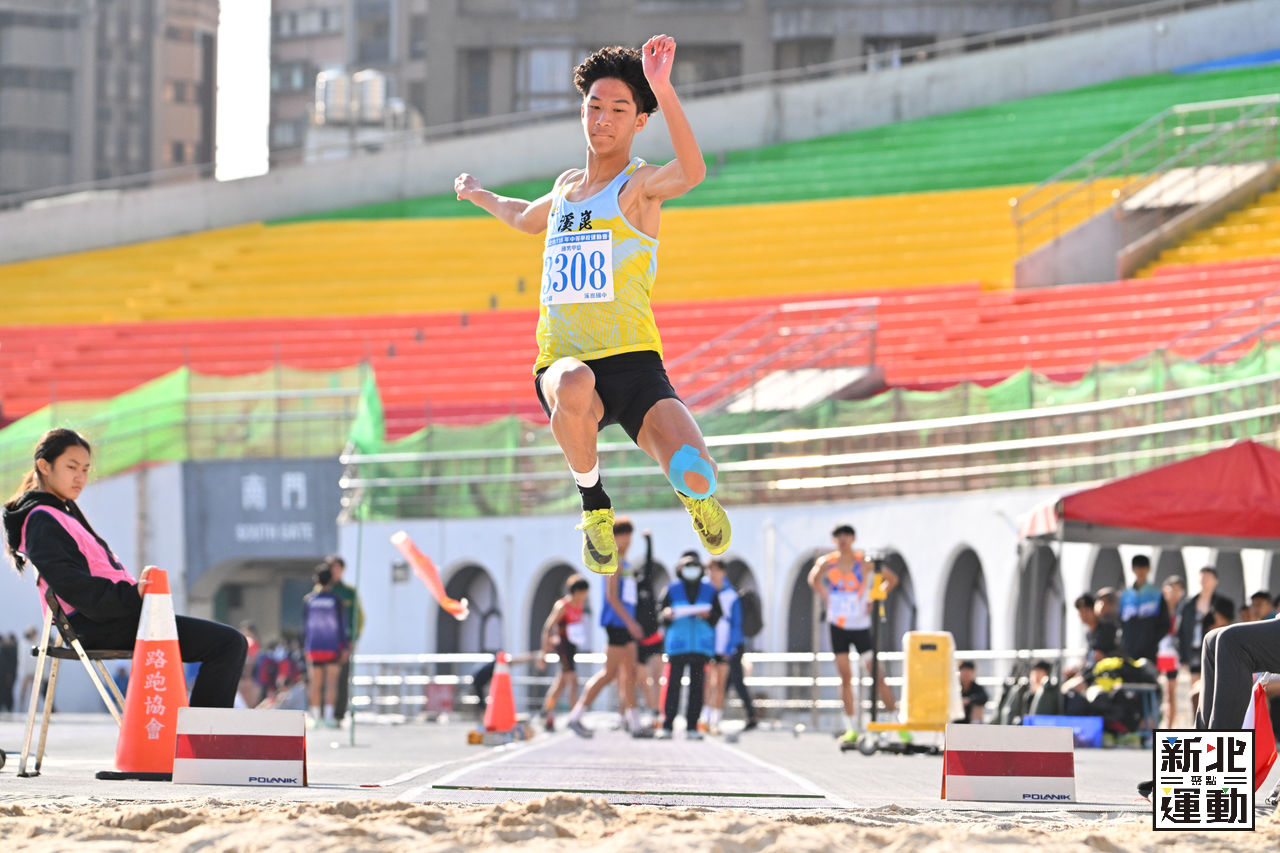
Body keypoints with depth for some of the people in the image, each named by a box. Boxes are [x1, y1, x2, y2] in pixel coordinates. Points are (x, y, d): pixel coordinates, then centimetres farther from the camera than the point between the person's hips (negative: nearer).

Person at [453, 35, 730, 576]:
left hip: (634, 363, -3)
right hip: (562, 363, 3)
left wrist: (662, 89, -39)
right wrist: (478, 196, 61)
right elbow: (527, 218, 45)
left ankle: (693, 491, 15)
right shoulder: (568, 187, 18)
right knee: (574, 387, -39)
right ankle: (593, 503, -12)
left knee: (695, 477, -27)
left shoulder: (638, 185, 0)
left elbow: (691, 172, -27)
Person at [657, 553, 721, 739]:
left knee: (697, 687, -1)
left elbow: (718, 615, 8)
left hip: (702, 645, 1)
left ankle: (692, 727, 1)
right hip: (677, 645, -1)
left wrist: (708, 616, -12)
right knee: (673, 685, -8)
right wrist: (667, 616, -17)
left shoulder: (709, 590, 12)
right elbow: (660, 616, 5)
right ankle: (667, 725, -5)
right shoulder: (672, 590, 8)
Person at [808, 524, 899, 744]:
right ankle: (851, 728, 6)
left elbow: (892, 579, 3)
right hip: (837, 626, 2)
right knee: (845, 677, 2)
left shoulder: (864, 563, -7)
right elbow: (814, 579, 21)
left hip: (861, 625, -2)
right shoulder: (827, 563, -1)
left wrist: (875, 600, -5)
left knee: (876, 674, -6)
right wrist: (825, 598, 7)